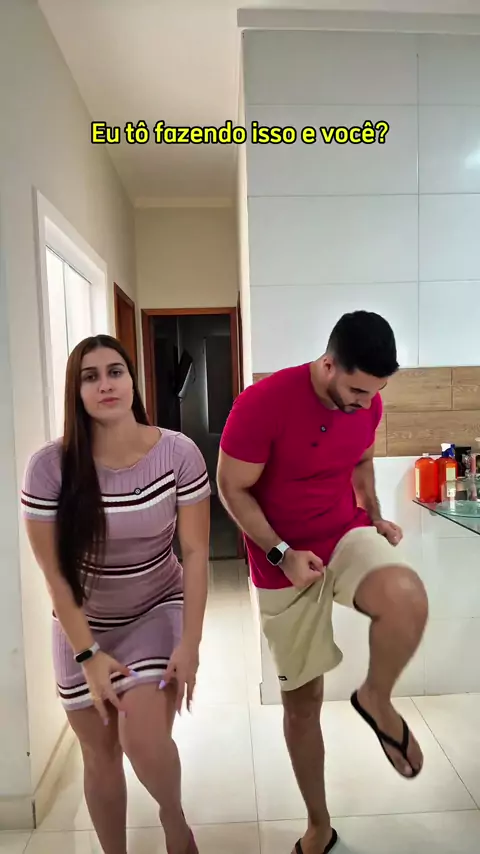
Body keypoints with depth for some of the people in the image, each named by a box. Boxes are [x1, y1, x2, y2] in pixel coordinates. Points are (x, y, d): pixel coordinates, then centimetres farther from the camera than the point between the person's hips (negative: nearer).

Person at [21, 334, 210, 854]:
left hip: (158, 611, -1)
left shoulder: (179, 453, -19)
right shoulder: (49, 467, -20)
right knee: (100, 753, 13)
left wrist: (190, 642, -15)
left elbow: (196, 553, -13)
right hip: (84, 623, 1)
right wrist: (88, 654, -12)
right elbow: (55, 572, -13)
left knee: (142, 739, -15)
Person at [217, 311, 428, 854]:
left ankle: (376, 700, 2)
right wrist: (282, 555, -22)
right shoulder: (263, 402, -23)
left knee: (408, 599, -32)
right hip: (286, 562, -2)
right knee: (301, 699, 11)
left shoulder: (367, 403, -6)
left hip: (347, 535, 3)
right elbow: (231, 489, -14)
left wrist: (375, 518, 0)